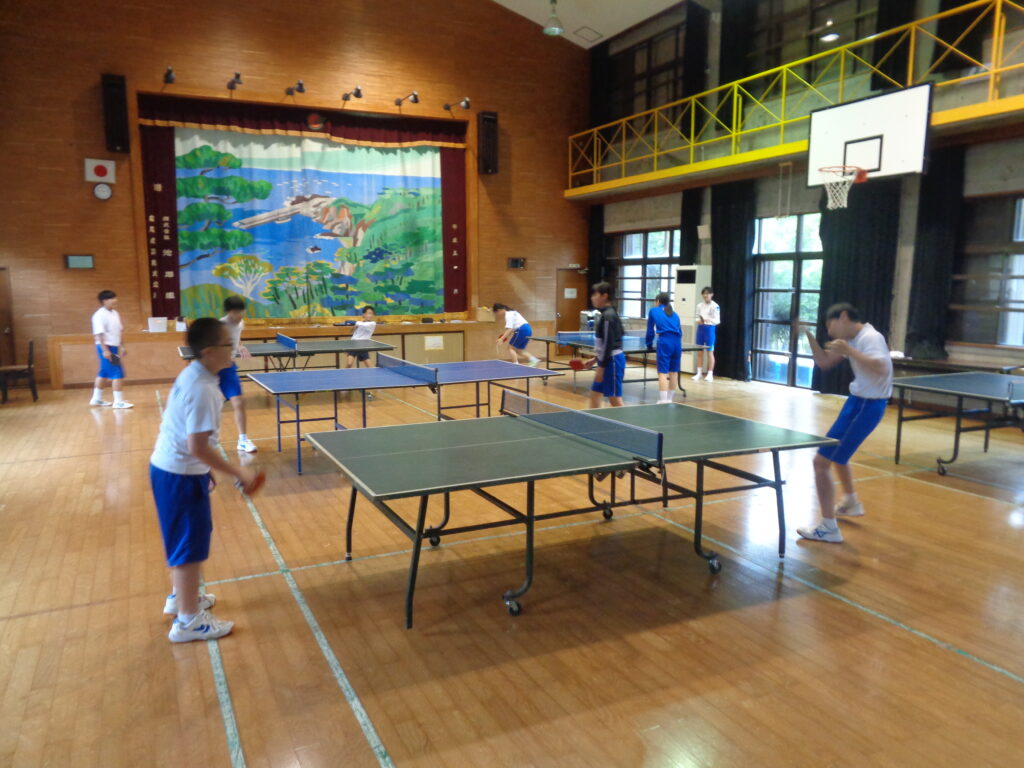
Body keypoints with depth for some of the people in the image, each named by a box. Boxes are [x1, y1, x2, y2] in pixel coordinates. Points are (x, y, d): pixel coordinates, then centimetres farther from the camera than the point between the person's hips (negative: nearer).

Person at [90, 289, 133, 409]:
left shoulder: (115, 313, 12)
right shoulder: (100, 315, -15)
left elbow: (119, 331, 19)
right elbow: (99, 334, -20)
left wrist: (122, 346, 18)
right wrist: (105, 350, -25)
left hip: (114, 347, 9)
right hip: (106, 347, -9)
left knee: (104, 373, 16)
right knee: (117, 373, -10)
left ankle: (97, 398, 26)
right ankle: (118, 401, -6)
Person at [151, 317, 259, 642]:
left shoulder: (193, 374, 4)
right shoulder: (202, 390, -27)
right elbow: (198, 447, -29)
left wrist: (204, 471, 21)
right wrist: (239, 473, -21)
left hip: (169, 467, 10)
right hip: (180, 476, -10)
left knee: (184, 539, 24)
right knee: (191, 544, 2)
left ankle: (180, 596, 42)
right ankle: (187, 621, 15)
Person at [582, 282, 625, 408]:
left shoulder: (608, 316, -17)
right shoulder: (604, 314, 12)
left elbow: (609, 344, -20)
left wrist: (601, 367, -19)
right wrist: (596, 359, 21)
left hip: (612, 361, -10)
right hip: (607, 360, 10)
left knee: (615, 399, -5)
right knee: (595, 393, 14)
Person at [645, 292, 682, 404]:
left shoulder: (653, 311, 17)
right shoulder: (674, 314, 26)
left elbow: (650, 330, 19)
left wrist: (649, 345, 30)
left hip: (665, 341, -4)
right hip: (677, 342, 4)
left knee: (663, 372, -8)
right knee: (674, 371, 12)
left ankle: (663, 401, -14)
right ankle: (669, 399, 22)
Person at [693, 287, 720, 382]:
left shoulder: (715, 306, -9)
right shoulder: (700, 305, 8)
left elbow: (717, 320, -12)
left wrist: (708, 320, -28)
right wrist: (698, 321, -8)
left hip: (709, 329, -5)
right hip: (700, 329, 5)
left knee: (710, 352, 1)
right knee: (700, 352, 8)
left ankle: (710, 374, 8)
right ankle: (699, 373, 15)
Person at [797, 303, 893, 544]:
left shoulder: (870, 338, -20)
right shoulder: (852, 339, 8)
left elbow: (882, 369, -36)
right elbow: (824, 363, 12)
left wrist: (849, 351, -35)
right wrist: (809, 336, 1)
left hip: (869, 406, -10)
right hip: (856, 400, 10)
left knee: (821, 462, -10)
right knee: (837, 454, 31)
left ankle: (828, 528, -4)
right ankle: (851, 503, 52)